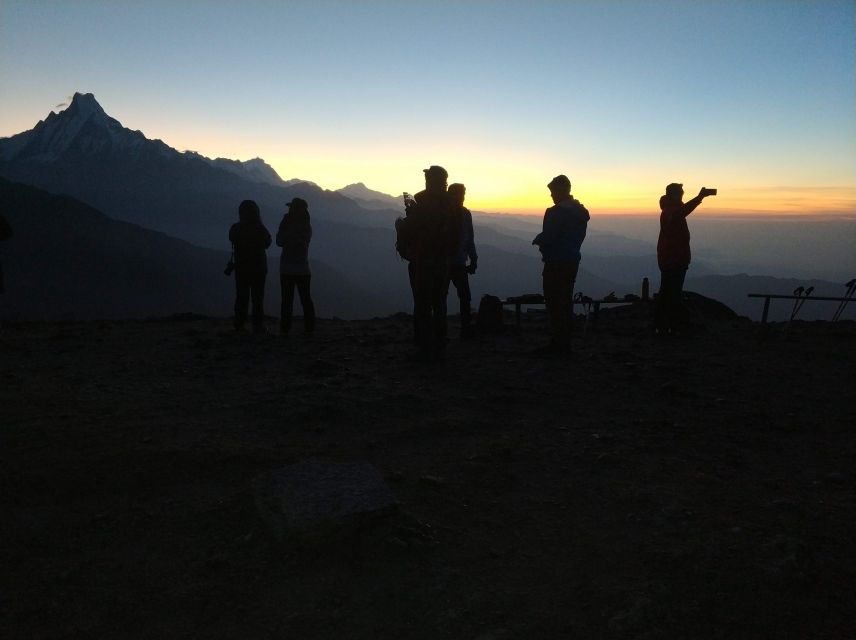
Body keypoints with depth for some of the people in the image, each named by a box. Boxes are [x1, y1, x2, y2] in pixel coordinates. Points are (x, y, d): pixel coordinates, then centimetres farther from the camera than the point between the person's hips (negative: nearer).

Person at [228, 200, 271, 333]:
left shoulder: (235, 229, -7)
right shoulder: (261, 229, -10)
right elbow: (267, 243, 6)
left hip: (241, 267, 2)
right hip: (259, 267, -2)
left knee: (241, 297, 10)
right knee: (257, 297, 4)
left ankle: (239, 326, 10)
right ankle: (258, 326, 1)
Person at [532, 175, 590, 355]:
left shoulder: (554, 212, -17)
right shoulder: (581, 212, 10)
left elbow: (547, 238, -20)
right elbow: (579, 237, 14)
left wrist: (537, 240, 2)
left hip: (555, 264, -8)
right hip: (572, 262, 8)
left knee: (554, 303, -2)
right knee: (566, 302, 13)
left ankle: (557, 344, 0)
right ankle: (565, 344, 19)